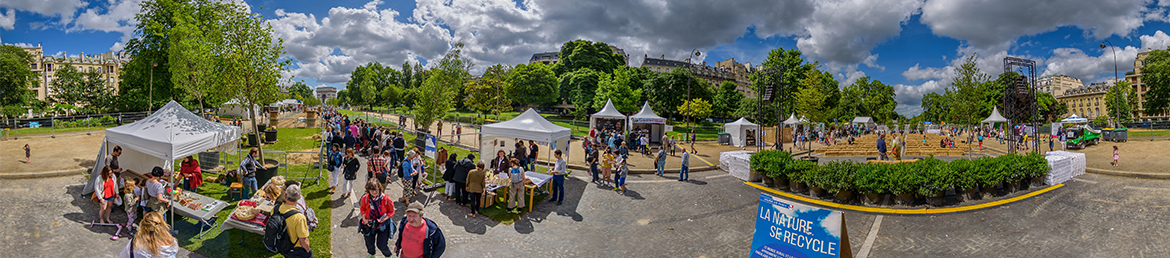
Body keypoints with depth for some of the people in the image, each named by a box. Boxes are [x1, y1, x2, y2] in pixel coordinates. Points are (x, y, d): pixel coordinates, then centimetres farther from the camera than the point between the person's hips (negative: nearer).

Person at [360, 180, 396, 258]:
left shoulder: (386, 199, -21)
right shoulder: (365, 198, -13)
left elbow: (391, 212, -9)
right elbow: (363, 209, 7)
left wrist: (383, 219, -23)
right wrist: (364, 219, -8)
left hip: (383, 225, -3)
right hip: (369, 225, 3)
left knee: (381, 245, -1)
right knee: (369, 243, 23)